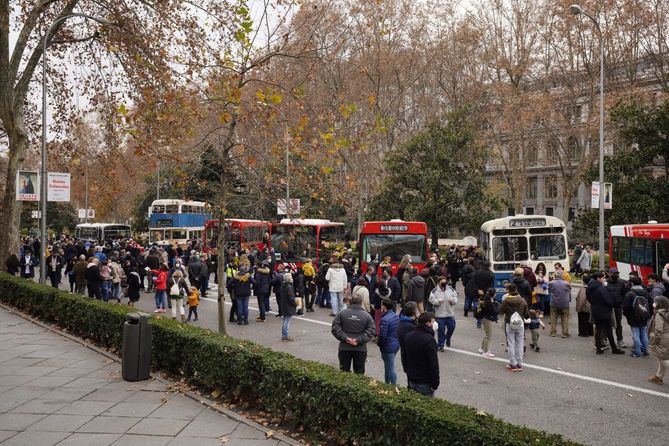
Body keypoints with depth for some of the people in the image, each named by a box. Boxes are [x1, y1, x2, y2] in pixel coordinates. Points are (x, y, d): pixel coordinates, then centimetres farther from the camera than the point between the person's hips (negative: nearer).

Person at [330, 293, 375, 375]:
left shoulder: (342, 313, 0)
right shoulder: (367, 316, -1)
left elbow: (335, 328, -6)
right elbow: (370, 331, -8)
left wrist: (345, 338, -11)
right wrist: (359, 340, -12)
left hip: (344, 348, 1)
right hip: (360, 349, 0)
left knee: (343, 371, 11)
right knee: (359, 373, 9)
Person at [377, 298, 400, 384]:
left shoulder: (385, 319, -23)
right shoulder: (396, 316, 4)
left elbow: (383, 335, -22)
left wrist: (379, 343, -4)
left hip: (388, 347, -9)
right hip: (396, 345, 9)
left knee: (391, 368, 2)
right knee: (388, 366, 24)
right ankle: (387, 383, 36)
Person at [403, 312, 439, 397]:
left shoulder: (408, 336, 4)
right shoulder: (429, 340, -21)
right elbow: (433, 364, -20)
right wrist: (435, 383, -11)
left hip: (411, 380, 7)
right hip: (425, 383, -7)